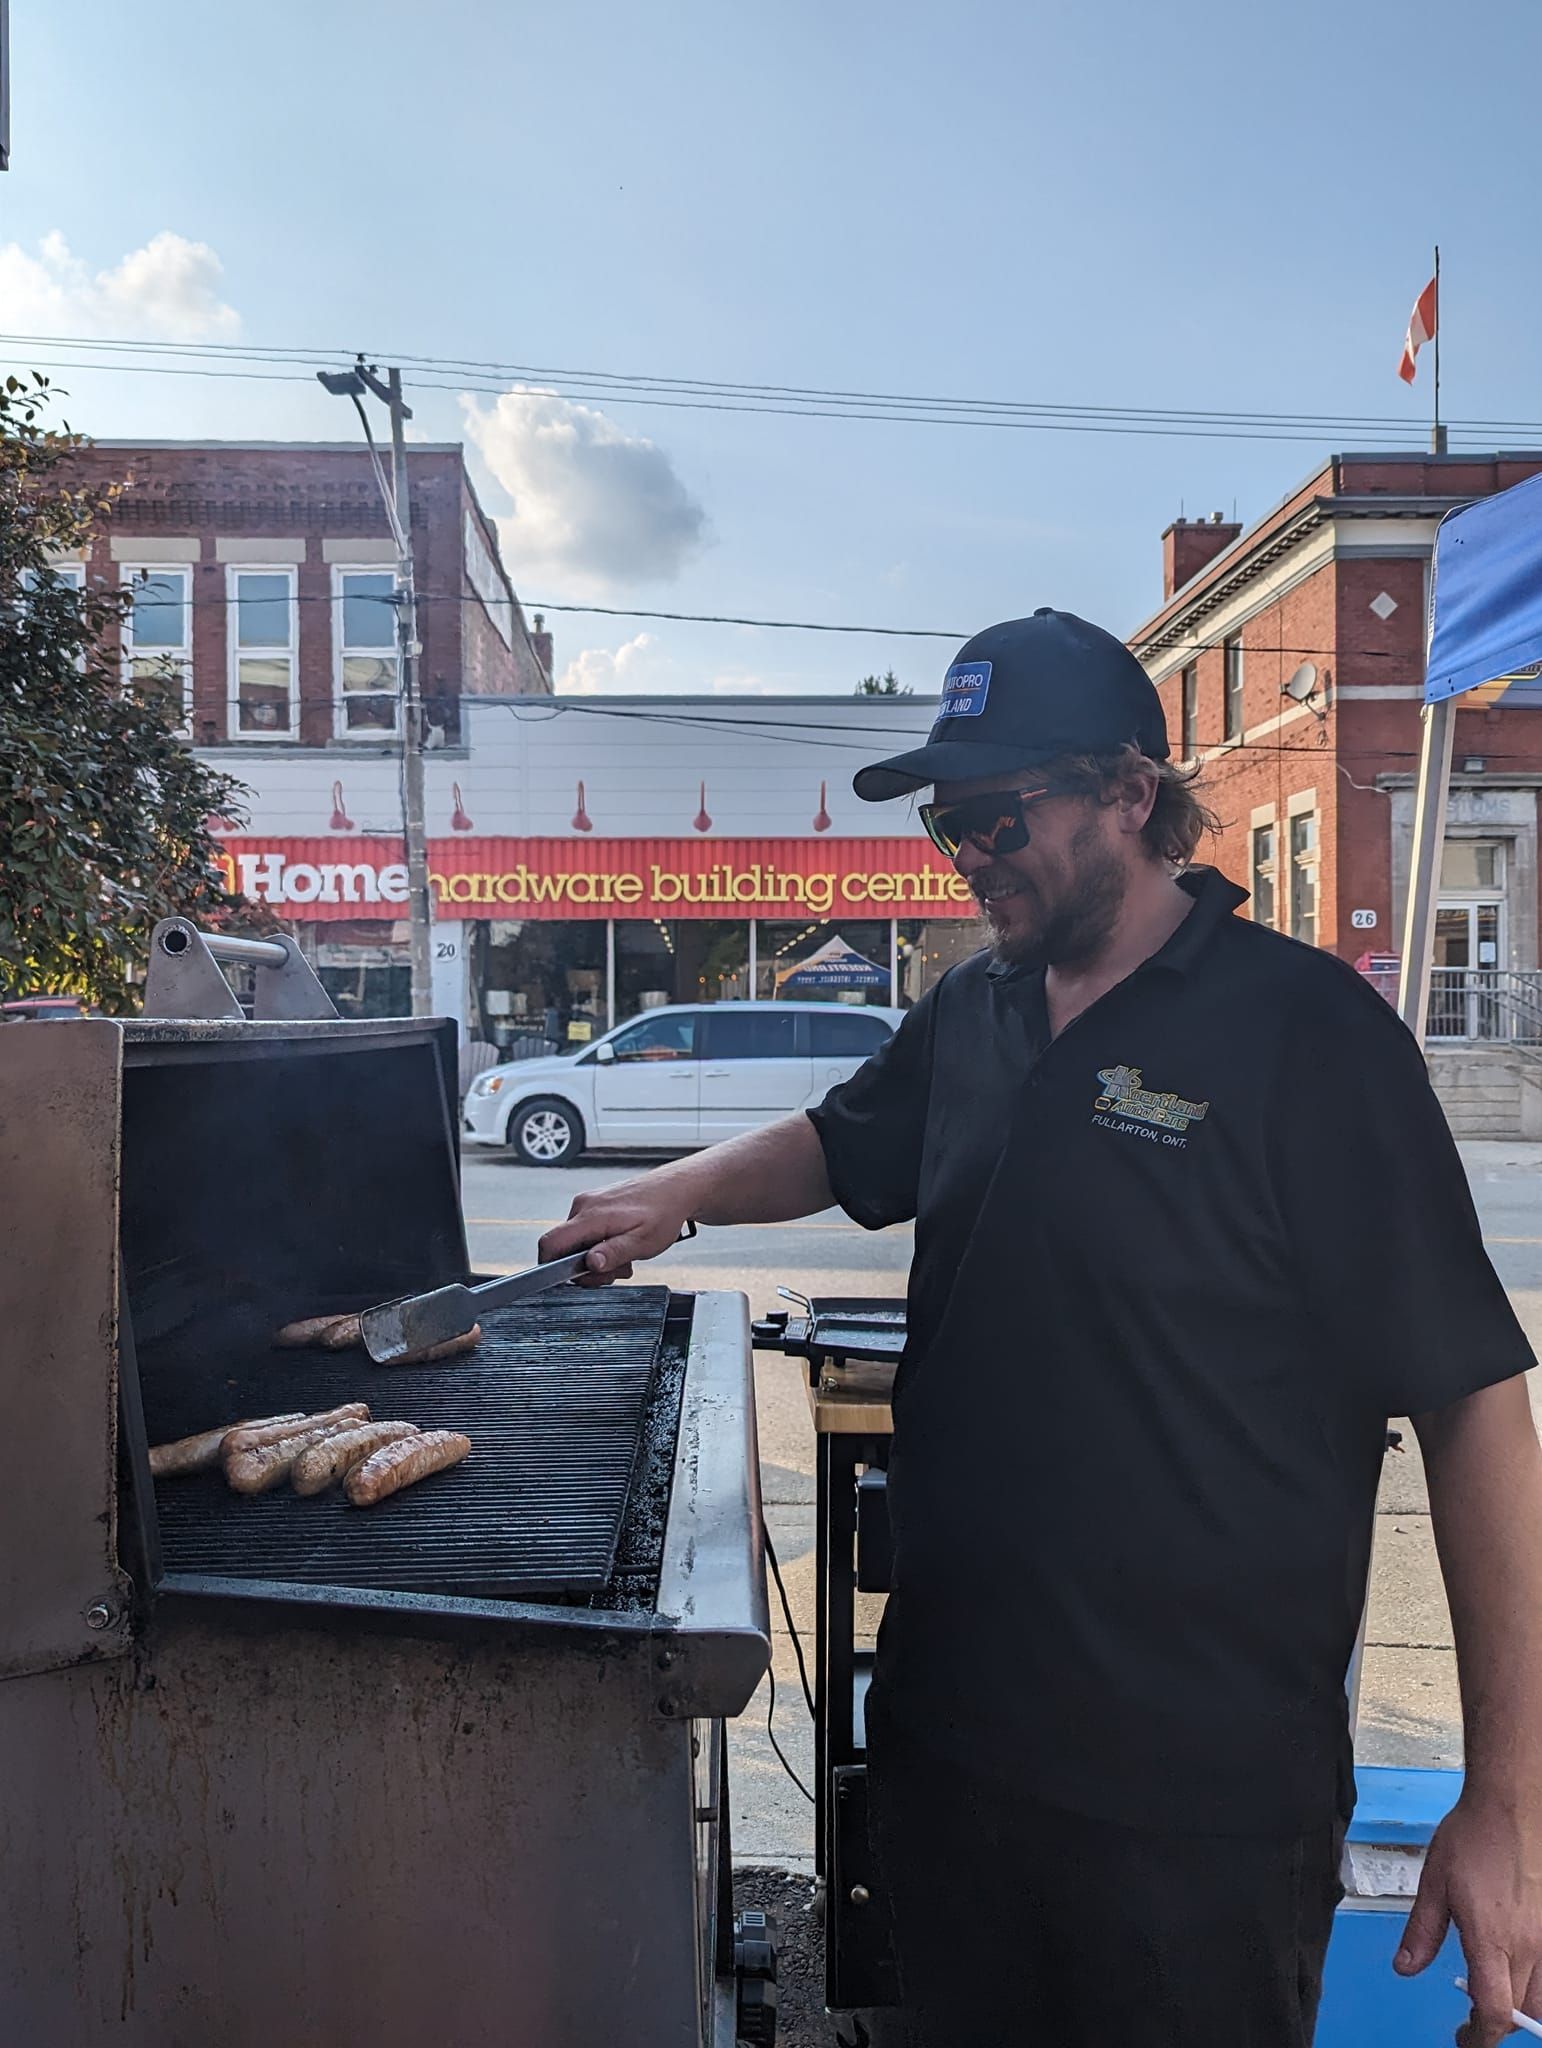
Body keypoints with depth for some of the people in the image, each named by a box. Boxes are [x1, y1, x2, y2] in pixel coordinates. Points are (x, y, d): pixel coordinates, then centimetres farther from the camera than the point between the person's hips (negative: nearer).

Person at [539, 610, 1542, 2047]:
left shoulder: (1304, 1028, -15)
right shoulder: (971, 1014, 4)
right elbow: (842, 1146, 22)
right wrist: (681, 1195, 3)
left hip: (1198, 1787, -5)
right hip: (945, 1724, 6)